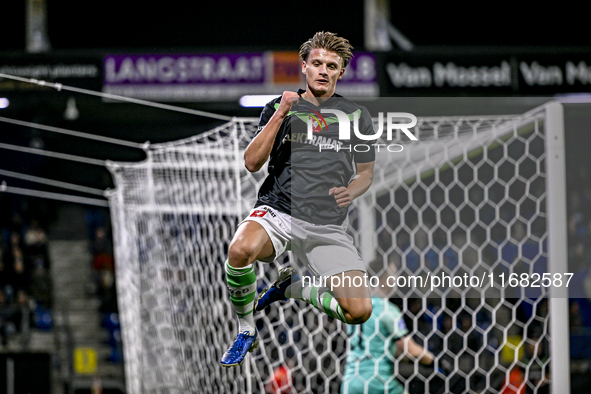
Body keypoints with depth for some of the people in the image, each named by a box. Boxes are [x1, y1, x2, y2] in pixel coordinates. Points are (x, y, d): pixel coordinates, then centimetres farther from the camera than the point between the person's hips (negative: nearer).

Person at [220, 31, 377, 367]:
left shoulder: (357, 115, 12)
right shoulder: (280, 107, 9)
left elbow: (366, 173, 18)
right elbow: (252, 163, -1)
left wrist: (351, 191, -5)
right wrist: (279, 116, -12)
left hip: (328, 226, 2)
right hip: (278, 212, -2)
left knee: (359, 311, -15)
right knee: (242, 249, -38)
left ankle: (292, 288, 15)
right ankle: (246, 333, -11)